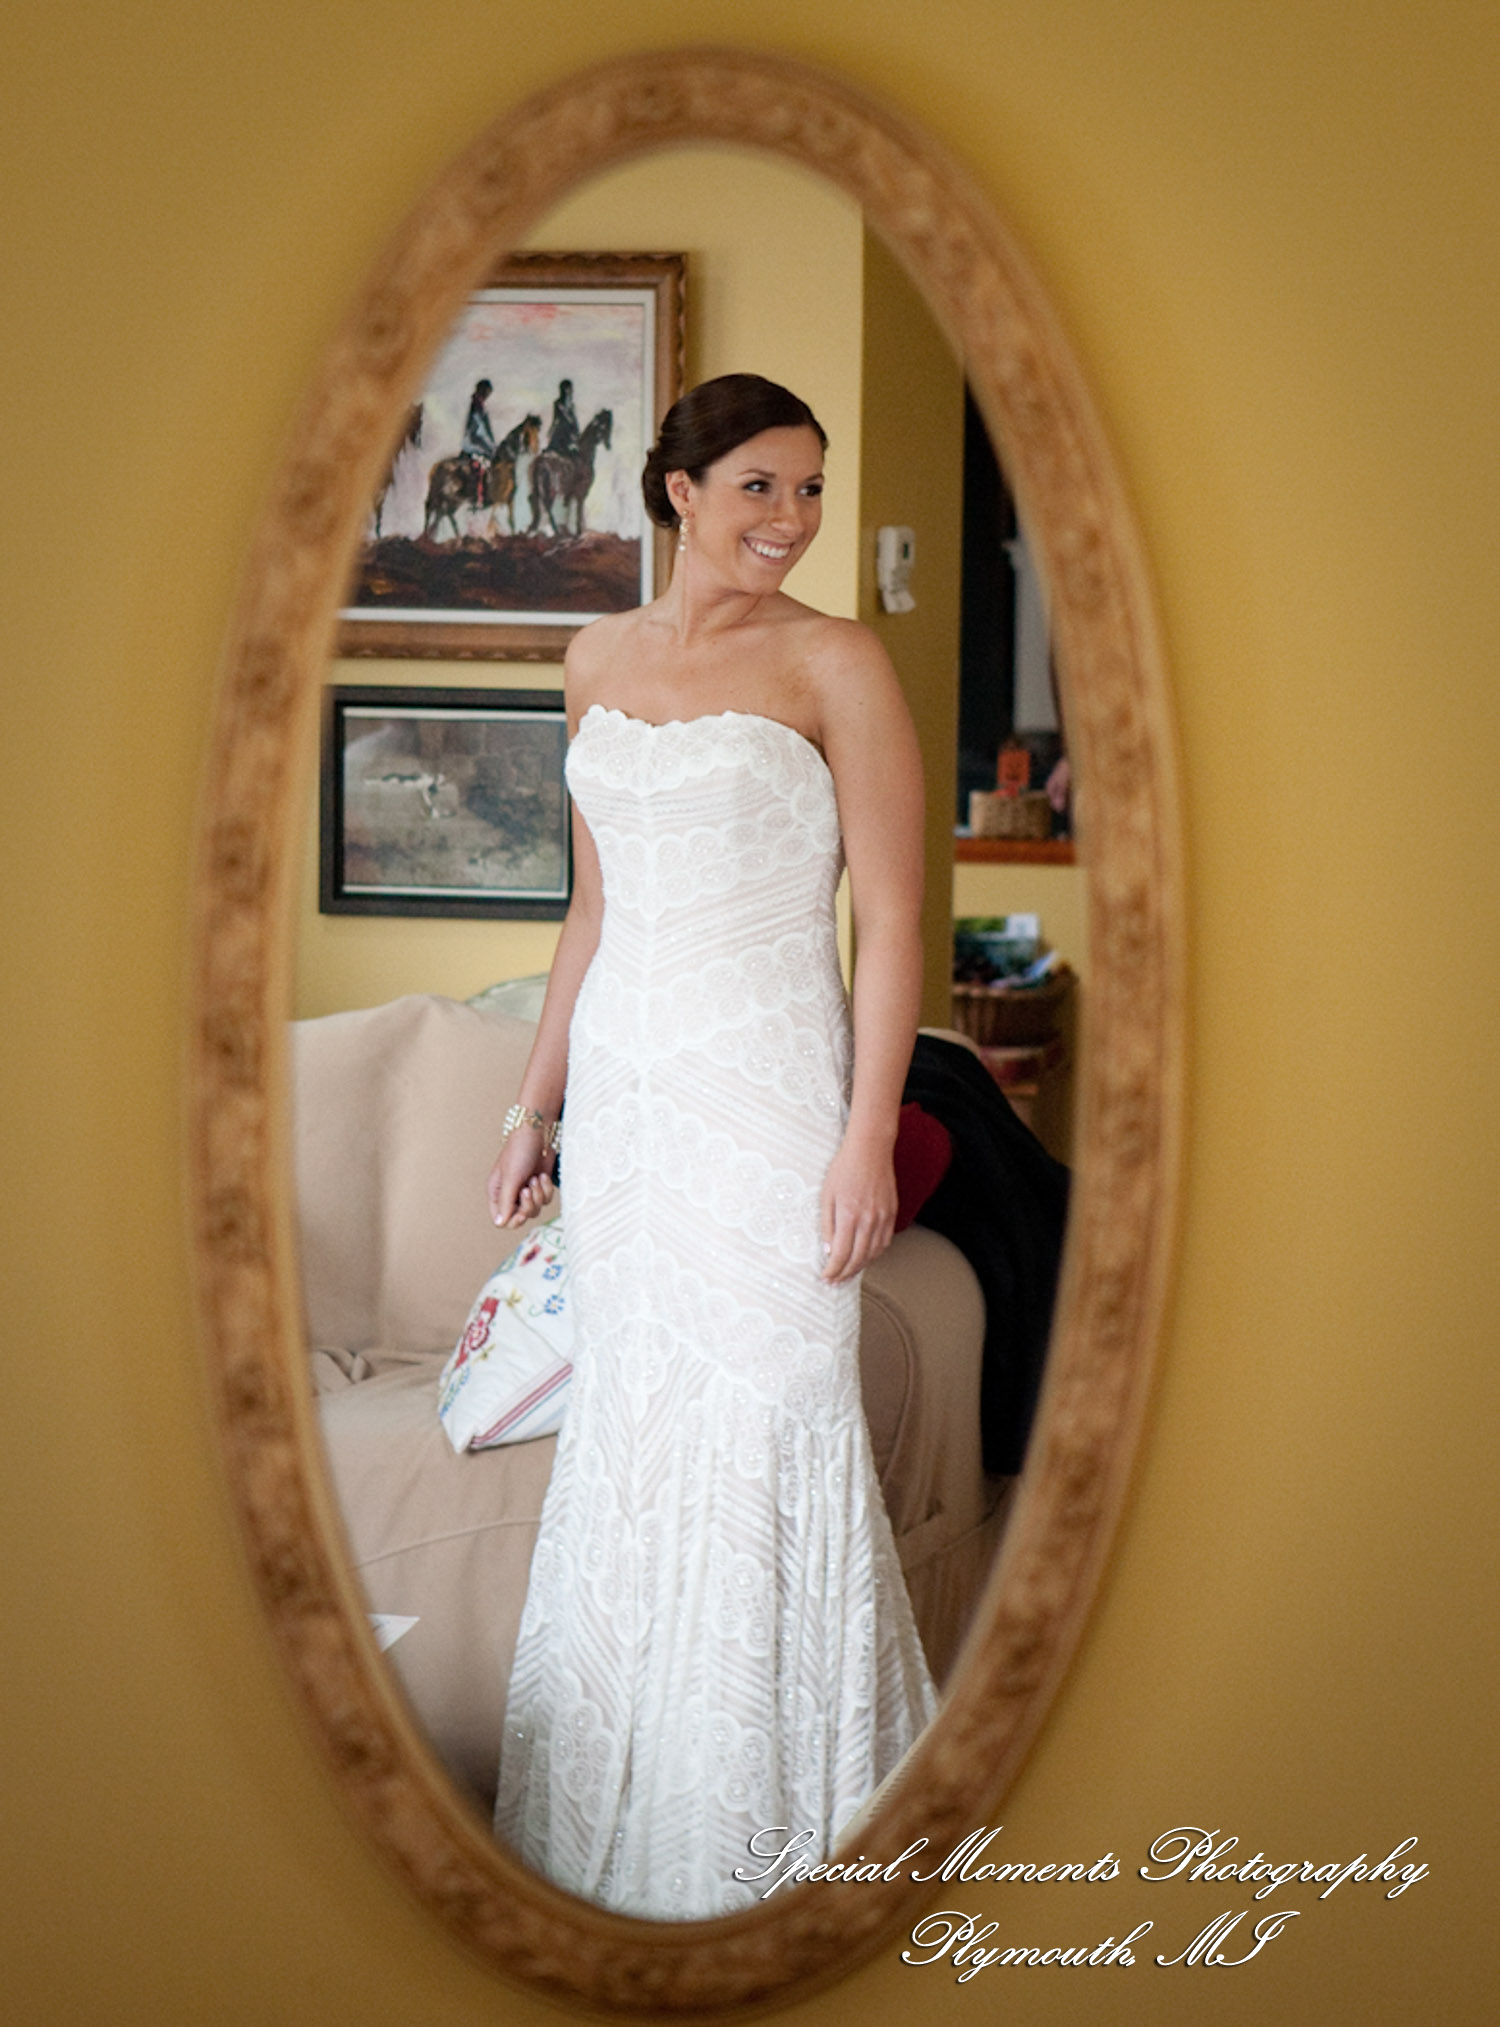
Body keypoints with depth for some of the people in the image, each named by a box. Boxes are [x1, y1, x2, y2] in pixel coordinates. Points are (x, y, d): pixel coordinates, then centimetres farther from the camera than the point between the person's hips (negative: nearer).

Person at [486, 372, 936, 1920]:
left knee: (766, 1430, -2)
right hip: (622, 1091, 6)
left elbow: (890, 921, -8)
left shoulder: (833, 664, -5)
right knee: (627, 1427, 11)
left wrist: (869, 1135, -15)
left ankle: (783, 1828, 13)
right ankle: (619, 1814, 25)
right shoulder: (600, 661, 11)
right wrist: (534, 1107, 16)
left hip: (764, 1094, -5)